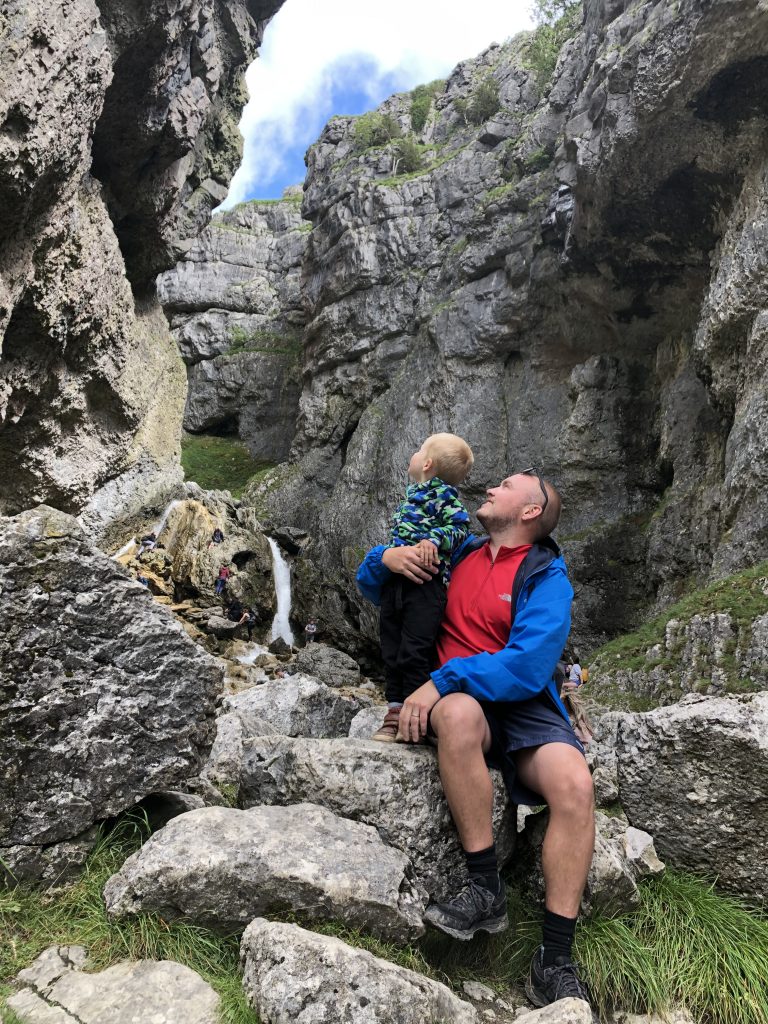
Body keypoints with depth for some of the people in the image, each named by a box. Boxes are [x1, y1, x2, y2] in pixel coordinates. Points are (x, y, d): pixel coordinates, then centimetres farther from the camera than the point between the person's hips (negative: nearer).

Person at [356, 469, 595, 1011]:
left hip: (524, 705, -1)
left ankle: (554, 961, -15)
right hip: (456, 702, 2)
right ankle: (486, 890, -23)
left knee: (575, 785, -29)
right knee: (459, 712, -35)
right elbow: (371, 583, 21)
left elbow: (528, 666, -17)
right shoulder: (459, 554, 12)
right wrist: (386, 557, -3)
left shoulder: (546, 578, -2)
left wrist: (443, 680, -25)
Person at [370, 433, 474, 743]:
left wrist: (434, 539, -24)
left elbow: (459, 526, -11)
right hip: (395, 580, 9)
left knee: (414, 652, -7)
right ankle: (395, 711, 19)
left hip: (425, 581, -9)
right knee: (391, 650, 10)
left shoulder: (443, 493, -3)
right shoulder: (411, 494, 21)